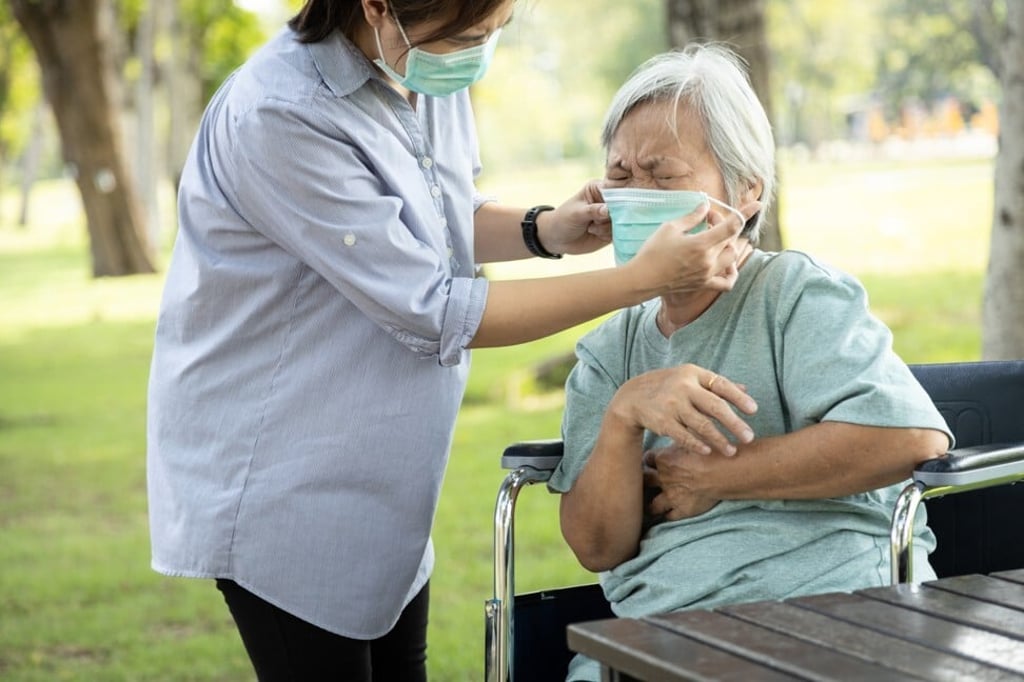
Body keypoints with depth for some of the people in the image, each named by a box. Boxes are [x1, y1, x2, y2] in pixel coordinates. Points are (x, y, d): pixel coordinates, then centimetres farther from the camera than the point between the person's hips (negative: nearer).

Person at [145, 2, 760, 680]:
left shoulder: (433, 74, -3)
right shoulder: (281, 116, -26)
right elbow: (435, 315, -25)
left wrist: (543, 230, -6)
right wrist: (643, 278, -24)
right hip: (276, 491, -7)